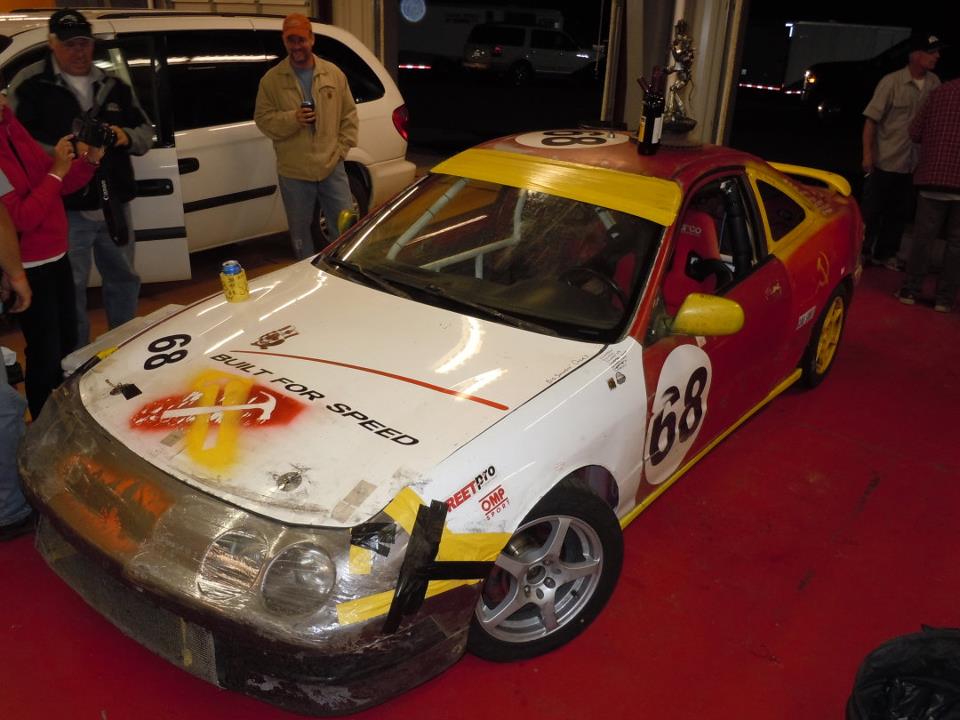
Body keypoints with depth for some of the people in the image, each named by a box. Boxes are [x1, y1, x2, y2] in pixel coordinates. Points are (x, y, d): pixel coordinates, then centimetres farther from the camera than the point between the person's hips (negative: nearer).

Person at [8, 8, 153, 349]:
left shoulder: (114, 85, 12)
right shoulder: (30, 84, -3)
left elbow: (146, 131, 15)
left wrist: (127, 137, -8)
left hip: (114, 203, 5)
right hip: (64, 209, -5)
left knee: (123, 279, 18)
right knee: (70, 289, 2)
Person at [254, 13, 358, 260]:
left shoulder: (333, 73, 4)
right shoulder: (271, 79, -1)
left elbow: (349, 115, 8)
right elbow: (263, 120, -2)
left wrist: (341, 150, -1)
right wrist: (292, 119, -20)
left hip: (333, 168, 1)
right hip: (294, 172, -1)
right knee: (300, 230, 11)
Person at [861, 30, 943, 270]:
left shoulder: (934, 83, 1)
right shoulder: (891, 82, -12)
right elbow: (871, 119, -11)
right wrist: (867, 154, -15)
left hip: (914, 163, 5)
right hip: (885, 160, -5)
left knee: (900, 212, 12)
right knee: (872, 210, 5)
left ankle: (885, 253, 24)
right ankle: (862, 251, 19)